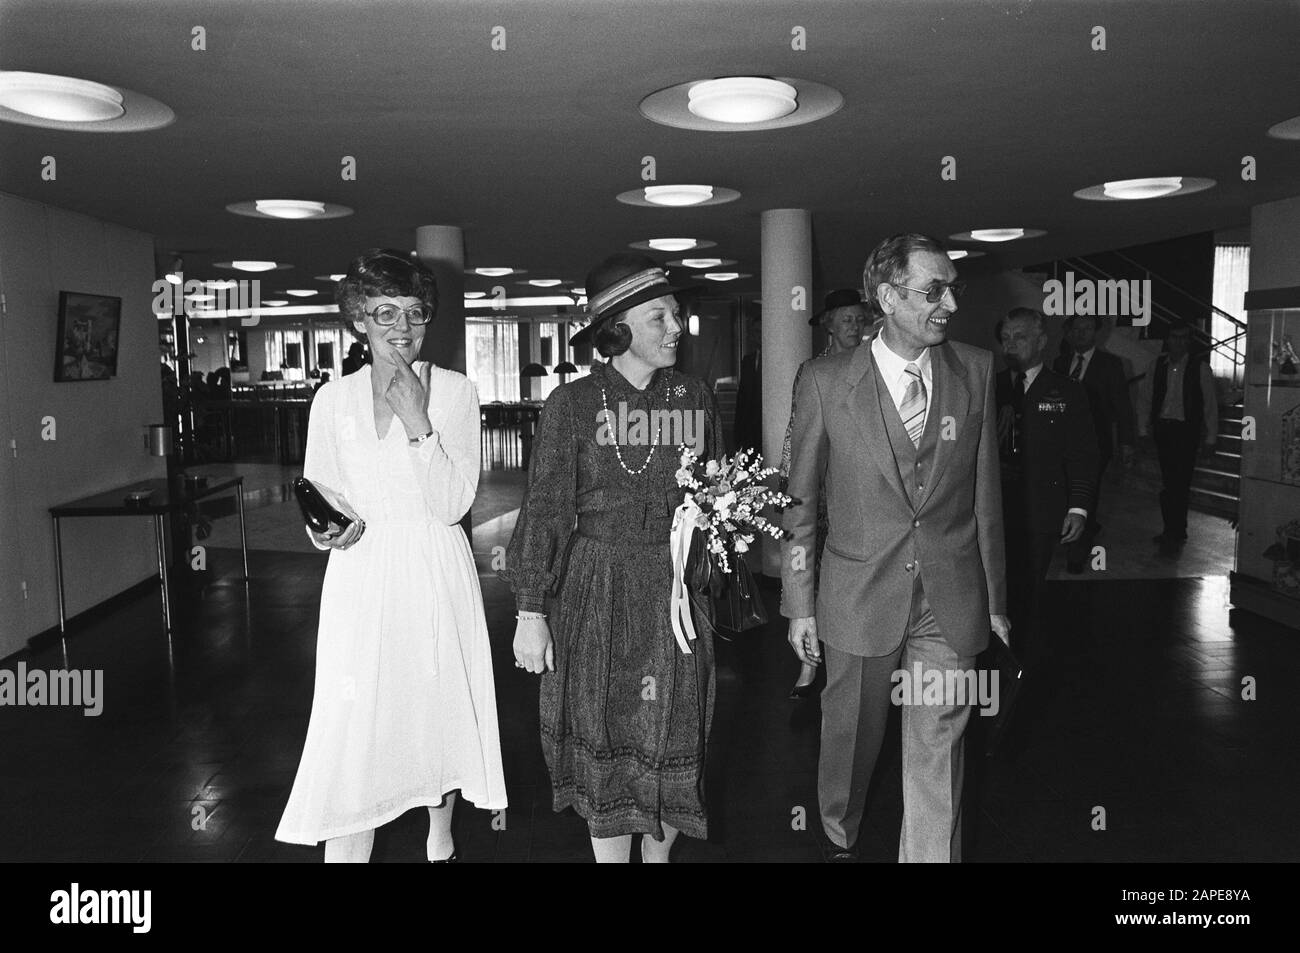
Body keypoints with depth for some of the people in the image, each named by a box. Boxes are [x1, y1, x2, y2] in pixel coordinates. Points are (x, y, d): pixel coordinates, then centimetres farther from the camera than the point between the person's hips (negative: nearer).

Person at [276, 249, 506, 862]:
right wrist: (328, 525, -11)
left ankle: (440, 843, 40)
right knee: (351, 727, -5)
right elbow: (318, 491, 10)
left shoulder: (453, 392, -3)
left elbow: (452, 504, -11)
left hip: (436, 575, 0)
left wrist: (417, 420, -18)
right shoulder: (333, 400, 3)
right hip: (361, 577, 1)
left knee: (439, 716, 15)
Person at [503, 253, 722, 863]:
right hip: (597, 593, -2)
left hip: (677, 589, 2)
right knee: (604, 739, 7)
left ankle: (658, 851, 34)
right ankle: (611, 854, 26)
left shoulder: (695, 399, 3)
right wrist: (530, 612, -9)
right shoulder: (572, 403, -5)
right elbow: (545, 509, -6)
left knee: (671, 737, 10)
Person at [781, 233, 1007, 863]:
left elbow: (985, 491, 6)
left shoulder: (976, 371, 0)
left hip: (951, 601, 1)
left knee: (937, 753, 6)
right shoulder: (826, 381, -7)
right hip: (860, 596, -1)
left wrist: (995, 595, 8)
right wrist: (799, 603, -1)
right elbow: (799, 500, -1)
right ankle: (839, 839, 44)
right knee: (850, 734, 17)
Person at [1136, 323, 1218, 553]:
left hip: (1187, 431, -3)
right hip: (1162, 428, 3)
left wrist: (1210, 439, 0)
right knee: (1168, 481, 8)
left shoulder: (1200, 368, -3)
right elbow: (1144, 398, 10)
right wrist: (1143, 430, 6)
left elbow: (1210, 405, 1)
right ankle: (1175, 532, 18)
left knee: (1179, 482, -7)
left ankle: (1173, 535, 0)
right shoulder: (1157, 365, 5)